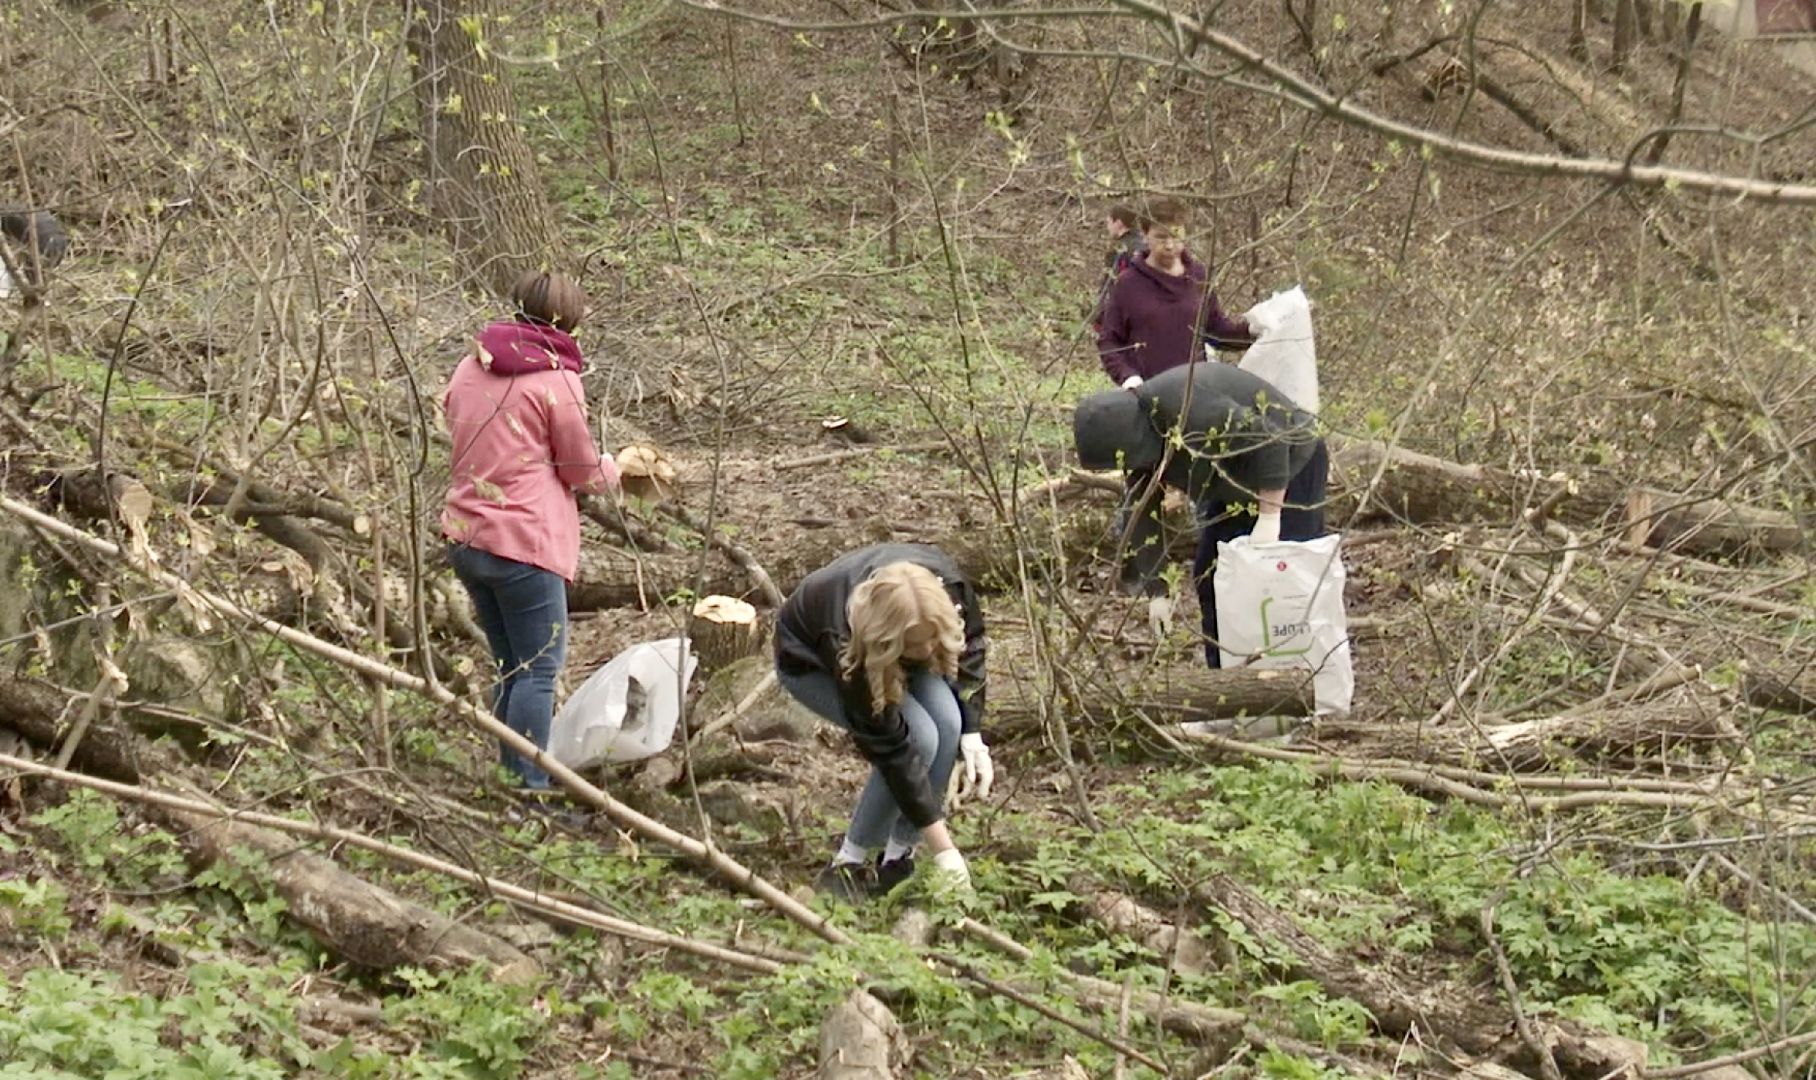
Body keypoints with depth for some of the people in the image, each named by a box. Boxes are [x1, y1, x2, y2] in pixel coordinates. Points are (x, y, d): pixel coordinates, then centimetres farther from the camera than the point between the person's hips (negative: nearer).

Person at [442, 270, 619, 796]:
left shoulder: (470, 368, 10)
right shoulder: (555, 378, -10)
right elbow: (584, 472, -3)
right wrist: (613, 470, 19)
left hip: (465, 538, 7)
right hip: (524, 543, -7)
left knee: (512, 667, 17)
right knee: (539, 669, -1)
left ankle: (511, 780, 20)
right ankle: (530, 793, -3)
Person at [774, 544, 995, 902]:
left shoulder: (947, 582, -34)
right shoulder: (848, 646, -43)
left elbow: (970, 643, -11)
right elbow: (891, 751, -37)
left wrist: (973, 735, -20)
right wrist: (944, 851, -35)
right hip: (812, 663, -5)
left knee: (947, 721, -23)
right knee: (918, 737, -28)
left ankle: (900, 856, -9)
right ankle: (850, 864, -13)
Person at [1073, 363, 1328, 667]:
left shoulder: (1185, 406, -35)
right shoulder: (1139, 433, -7)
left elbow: (1268, 441, -33)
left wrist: (1268, 520, -28)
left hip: (1288, 466, -8)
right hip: (1238, 487, 9)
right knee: (1209, 574, 5)